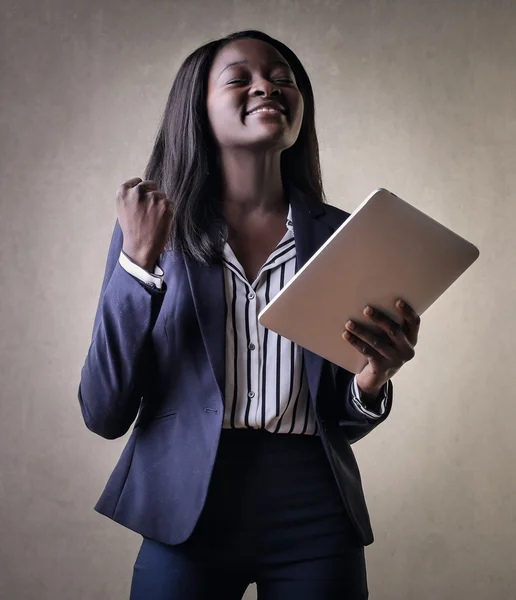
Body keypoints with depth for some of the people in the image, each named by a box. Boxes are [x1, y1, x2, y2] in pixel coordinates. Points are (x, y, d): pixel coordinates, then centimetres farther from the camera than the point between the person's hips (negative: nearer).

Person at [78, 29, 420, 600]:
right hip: (187, 509, -1)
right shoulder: (155, 228, -1)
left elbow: (341, 422, 7)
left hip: (315, 518, 2)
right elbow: (104, 415, -7)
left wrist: (372, 382, -15)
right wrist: (139, 260, -15)